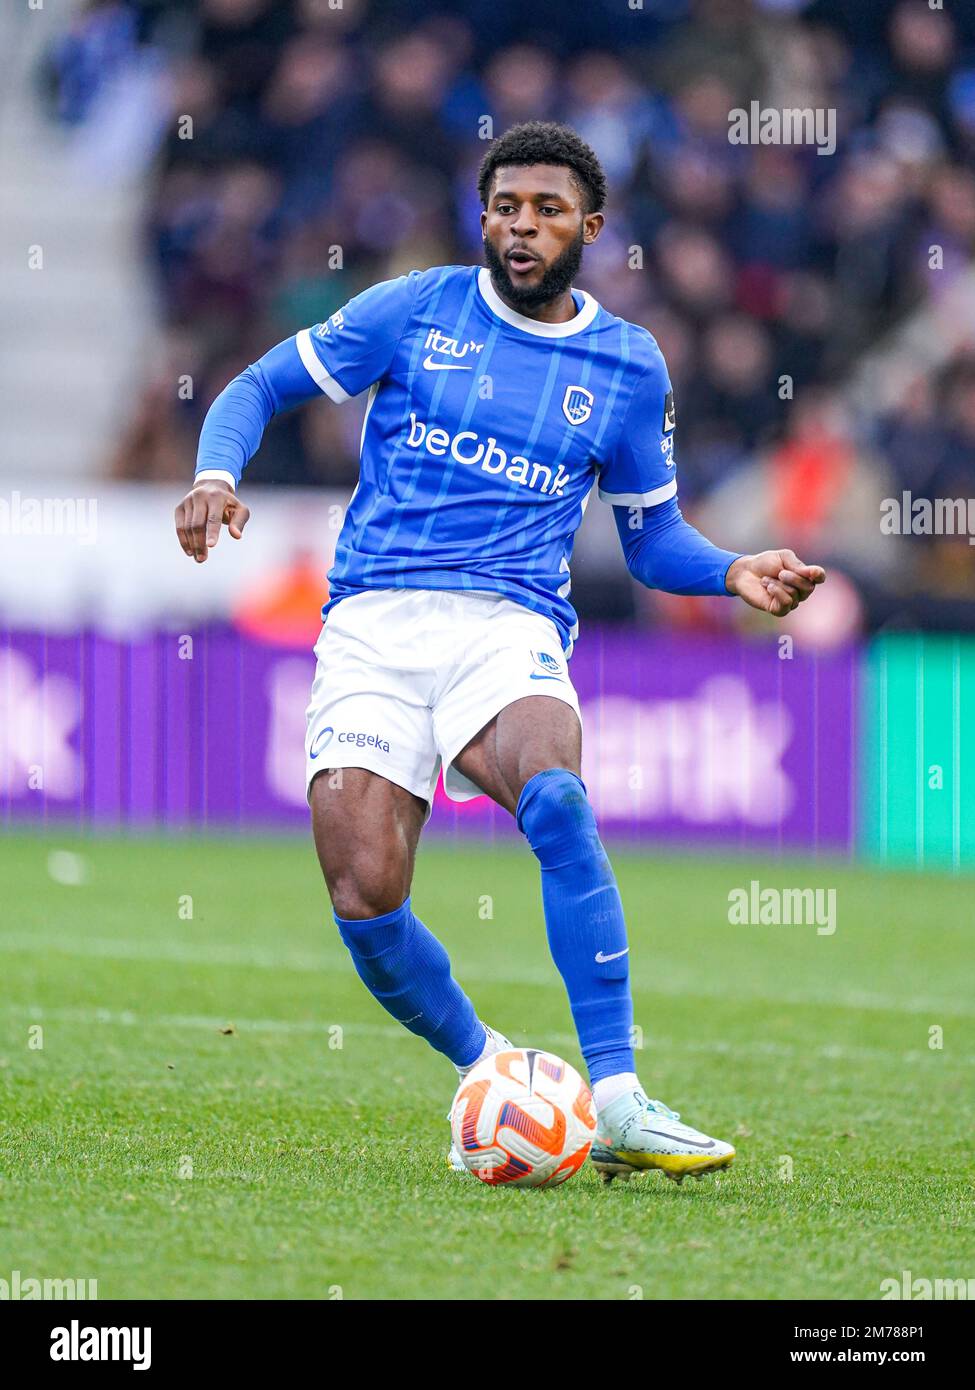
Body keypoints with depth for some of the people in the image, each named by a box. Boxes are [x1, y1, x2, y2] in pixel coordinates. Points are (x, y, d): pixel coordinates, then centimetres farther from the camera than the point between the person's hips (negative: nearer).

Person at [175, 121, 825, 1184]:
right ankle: (488, 1069, 12)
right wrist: (217, 474, -8)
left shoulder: (627, 368, 14)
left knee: (556, 799, -34)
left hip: (510, 625, 0)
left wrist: (735, 573, 3)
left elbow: (652, 541, 23)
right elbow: (259, 388, 13)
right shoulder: (416, 310, 9)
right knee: (364, 899, -17)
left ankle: (616, 1102, -35)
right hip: (374, 622, 0)